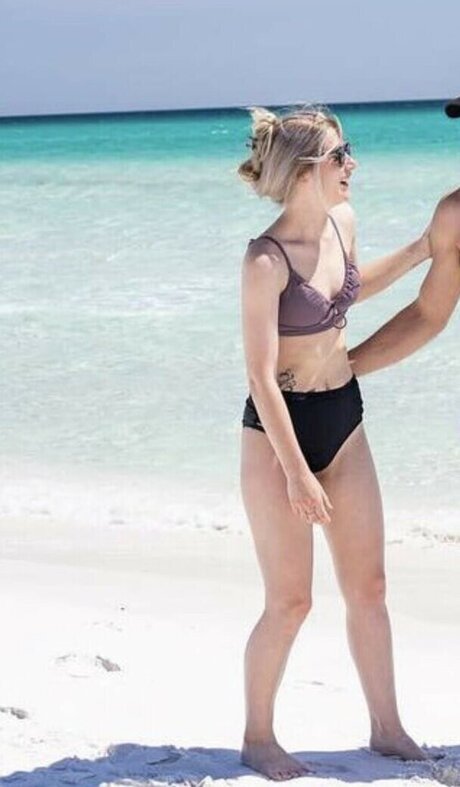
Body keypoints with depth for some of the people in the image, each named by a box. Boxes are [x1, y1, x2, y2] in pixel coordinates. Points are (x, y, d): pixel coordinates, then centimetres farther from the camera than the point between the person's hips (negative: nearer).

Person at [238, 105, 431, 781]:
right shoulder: (266, 260, -22)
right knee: (290, 600, -1)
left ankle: (387, 729, 23)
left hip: (343, 421, 7)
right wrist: (296, 472, -23)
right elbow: (261, 376, -22)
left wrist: (419, 252, 16)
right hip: (279, 429, -7)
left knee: (368, 587, 11)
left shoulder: (340, 222, 0)